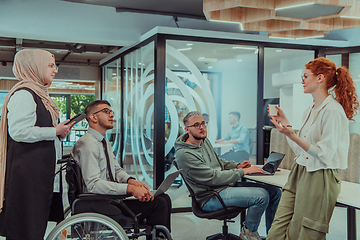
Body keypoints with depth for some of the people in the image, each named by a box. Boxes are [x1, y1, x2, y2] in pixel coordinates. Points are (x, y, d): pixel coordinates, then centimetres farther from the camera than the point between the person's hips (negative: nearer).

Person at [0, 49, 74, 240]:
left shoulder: (38, 93, 20)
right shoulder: (23, 94, -13)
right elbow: (19, 131, -24)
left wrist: (59, 131, 13)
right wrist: (55, 131, -15)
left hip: (41, 170, 10)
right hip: (27, 172, -10)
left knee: (38, 222, 13)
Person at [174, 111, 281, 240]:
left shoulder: (204, 140, 11)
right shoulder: (184, 154, -18)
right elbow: (213, 178, -20)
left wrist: (237, 166, 5)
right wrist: (243, 171, -17)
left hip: (227, 184, 10)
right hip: (211, 197, -9)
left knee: (275, 192, 0)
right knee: (262, 195, -25)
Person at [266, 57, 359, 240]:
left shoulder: (333, 111, -13)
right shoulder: (310, 111, 14)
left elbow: (325, 155, -18)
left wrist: (292, 135, -26)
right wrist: (284, 122, 17)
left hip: (320, 179, -8)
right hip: (299, 174, 8)